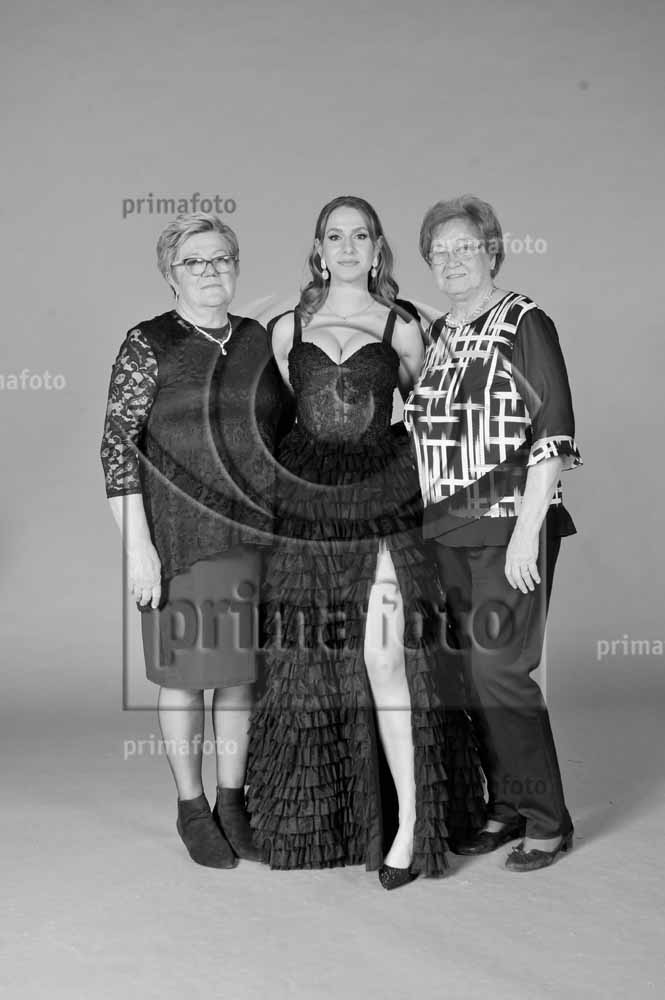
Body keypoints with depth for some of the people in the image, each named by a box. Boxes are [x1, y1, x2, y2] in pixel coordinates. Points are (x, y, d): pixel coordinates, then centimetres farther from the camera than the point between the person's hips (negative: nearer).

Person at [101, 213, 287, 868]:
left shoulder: (259, 341, 8)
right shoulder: (148, 346, -4)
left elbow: (284, 434, 15)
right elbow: (117, 446, -8)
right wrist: (137, 545, -14)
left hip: (257, 532, 4)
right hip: (181, 534, -4)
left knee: (243, 665, 10)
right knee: (186, 669, 4)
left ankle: (233, 803, 26)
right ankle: (191, 809, 21)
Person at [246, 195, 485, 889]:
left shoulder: (401, 331, 6)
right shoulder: (286, 330, 9)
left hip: (383, 499, -2)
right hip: (304, 500, 2)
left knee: (385, 656, -11)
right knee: (308, 661, 6)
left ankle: (410, 823, -3)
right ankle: (318, 817, 22)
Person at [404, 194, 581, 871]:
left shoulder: (525, 324, -5)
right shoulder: (434, 337, 13)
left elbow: (554, 434, -11)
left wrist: (527, 531, -16)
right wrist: (425, 522, 9)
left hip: (509, 526, -6)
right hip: (447, 531, 6)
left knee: (500, 672, -8)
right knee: (469, 673, 7)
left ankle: (547, 820, 7)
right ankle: (505, 808, 20)